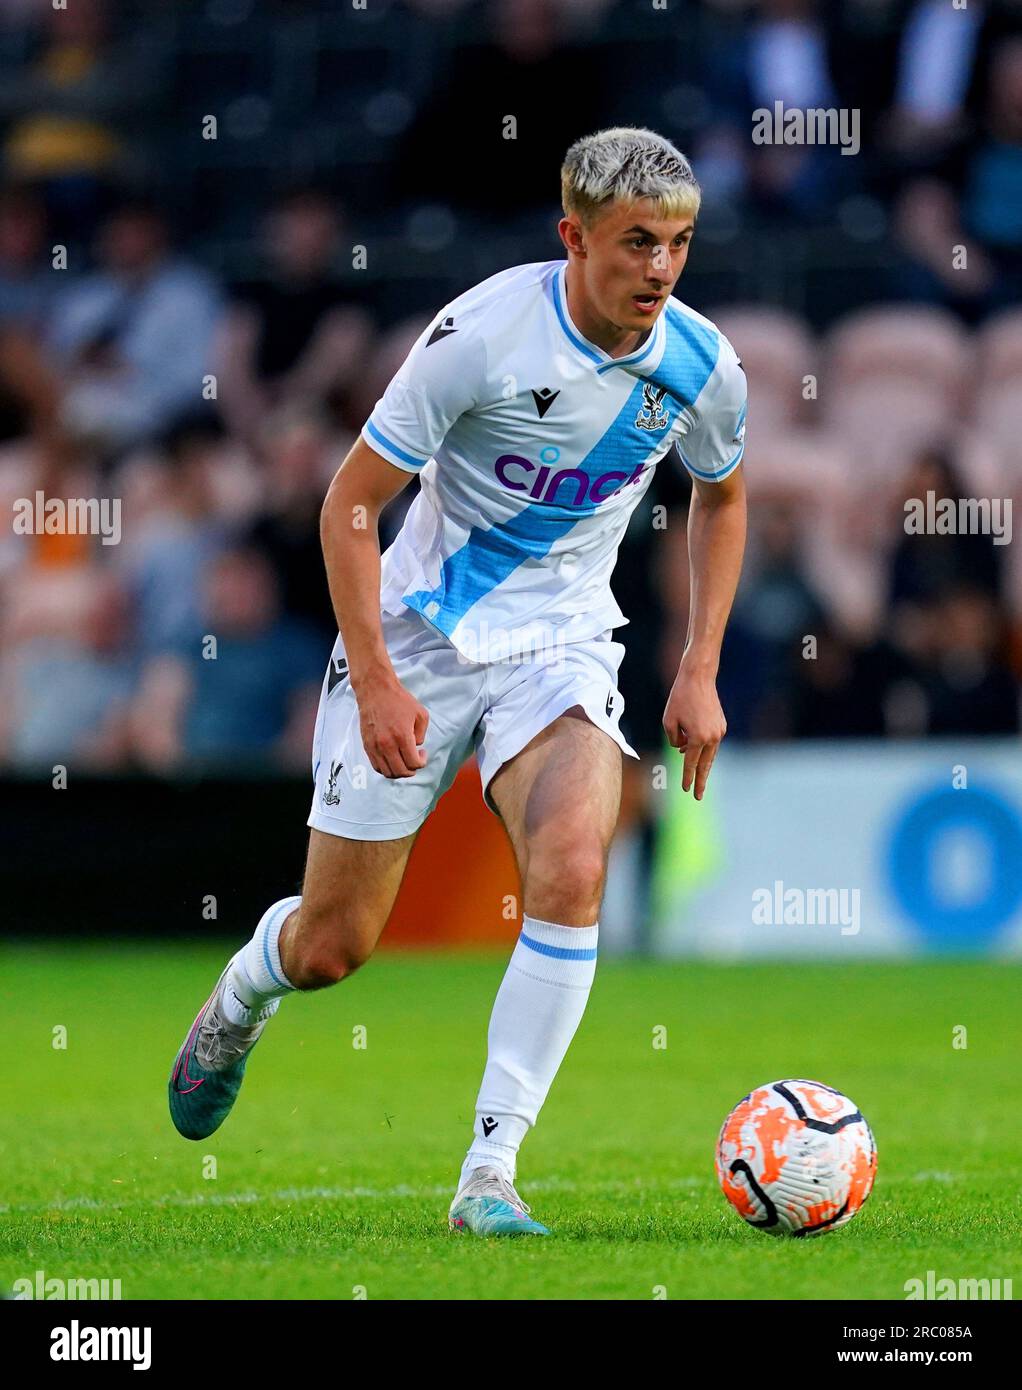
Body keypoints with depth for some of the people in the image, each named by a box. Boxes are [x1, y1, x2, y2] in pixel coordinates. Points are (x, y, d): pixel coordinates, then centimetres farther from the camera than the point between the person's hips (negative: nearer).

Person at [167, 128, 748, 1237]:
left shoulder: (699, 365, -8)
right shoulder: (483, 335, -21)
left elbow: (721, 499, 14)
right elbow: (350, 503, -13)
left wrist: (699, 674, 7)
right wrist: (377, 683, -18)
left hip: (562, 642, 2)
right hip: (418, 635, -2)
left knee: (570, 874, -27)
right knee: (330, 948, 3)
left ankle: (490, 1171, -18)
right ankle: (242, 998, 42)